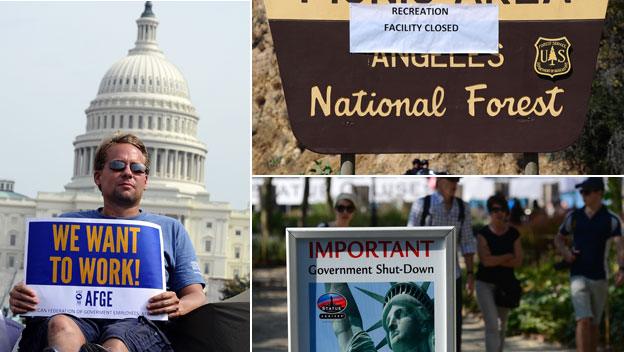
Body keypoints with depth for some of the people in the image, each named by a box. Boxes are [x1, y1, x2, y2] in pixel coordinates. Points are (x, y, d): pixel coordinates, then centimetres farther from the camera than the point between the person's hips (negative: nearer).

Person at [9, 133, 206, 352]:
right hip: (76, 315, 0)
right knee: (61, 327, -39)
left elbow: (197, 297, 19)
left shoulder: (170, 229, 28)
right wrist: (20, 298, -4)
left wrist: (178, 307, -8)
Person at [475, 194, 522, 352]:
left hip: (506, 284, 4)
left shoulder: (513, 234, 2)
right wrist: (507, 256, -8)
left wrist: (496, 260, -15)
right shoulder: (483, 234, -7)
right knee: (492, 325, -14)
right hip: (486, 284, -4)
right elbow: (485, 260, -18)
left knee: (501, 326, 13)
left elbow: (518, 261, -5)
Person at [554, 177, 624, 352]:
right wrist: (565, 252, -3)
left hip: (600, 278, 0)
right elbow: (559, 238, 20)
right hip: (578, 276, 0)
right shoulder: (573, 216, 5)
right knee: (584, 320, -16)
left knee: (594, 325, 10)